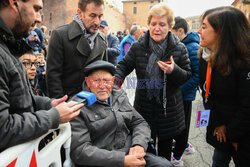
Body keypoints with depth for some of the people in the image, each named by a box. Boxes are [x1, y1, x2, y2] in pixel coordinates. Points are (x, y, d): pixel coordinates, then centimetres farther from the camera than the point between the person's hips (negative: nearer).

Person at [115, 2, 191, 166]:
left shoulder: (179, 48, -6)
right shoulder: (138, 46, -4)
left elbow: (187, 76, -1)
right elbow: (124, 65, 3)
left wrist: (174, 70, -22)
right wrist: (116, 80, -17)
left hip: (169, 105, 0)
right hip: (144, 103, 1)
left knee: (166, 145, 18)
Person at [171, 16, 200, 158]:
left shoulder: (192, 48, -19)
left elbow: (199, 75, -24)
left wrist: (180, 89, -24)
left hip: (184, 95, -8)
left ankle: (177, 157, 29)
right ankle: (185, 145, 45)